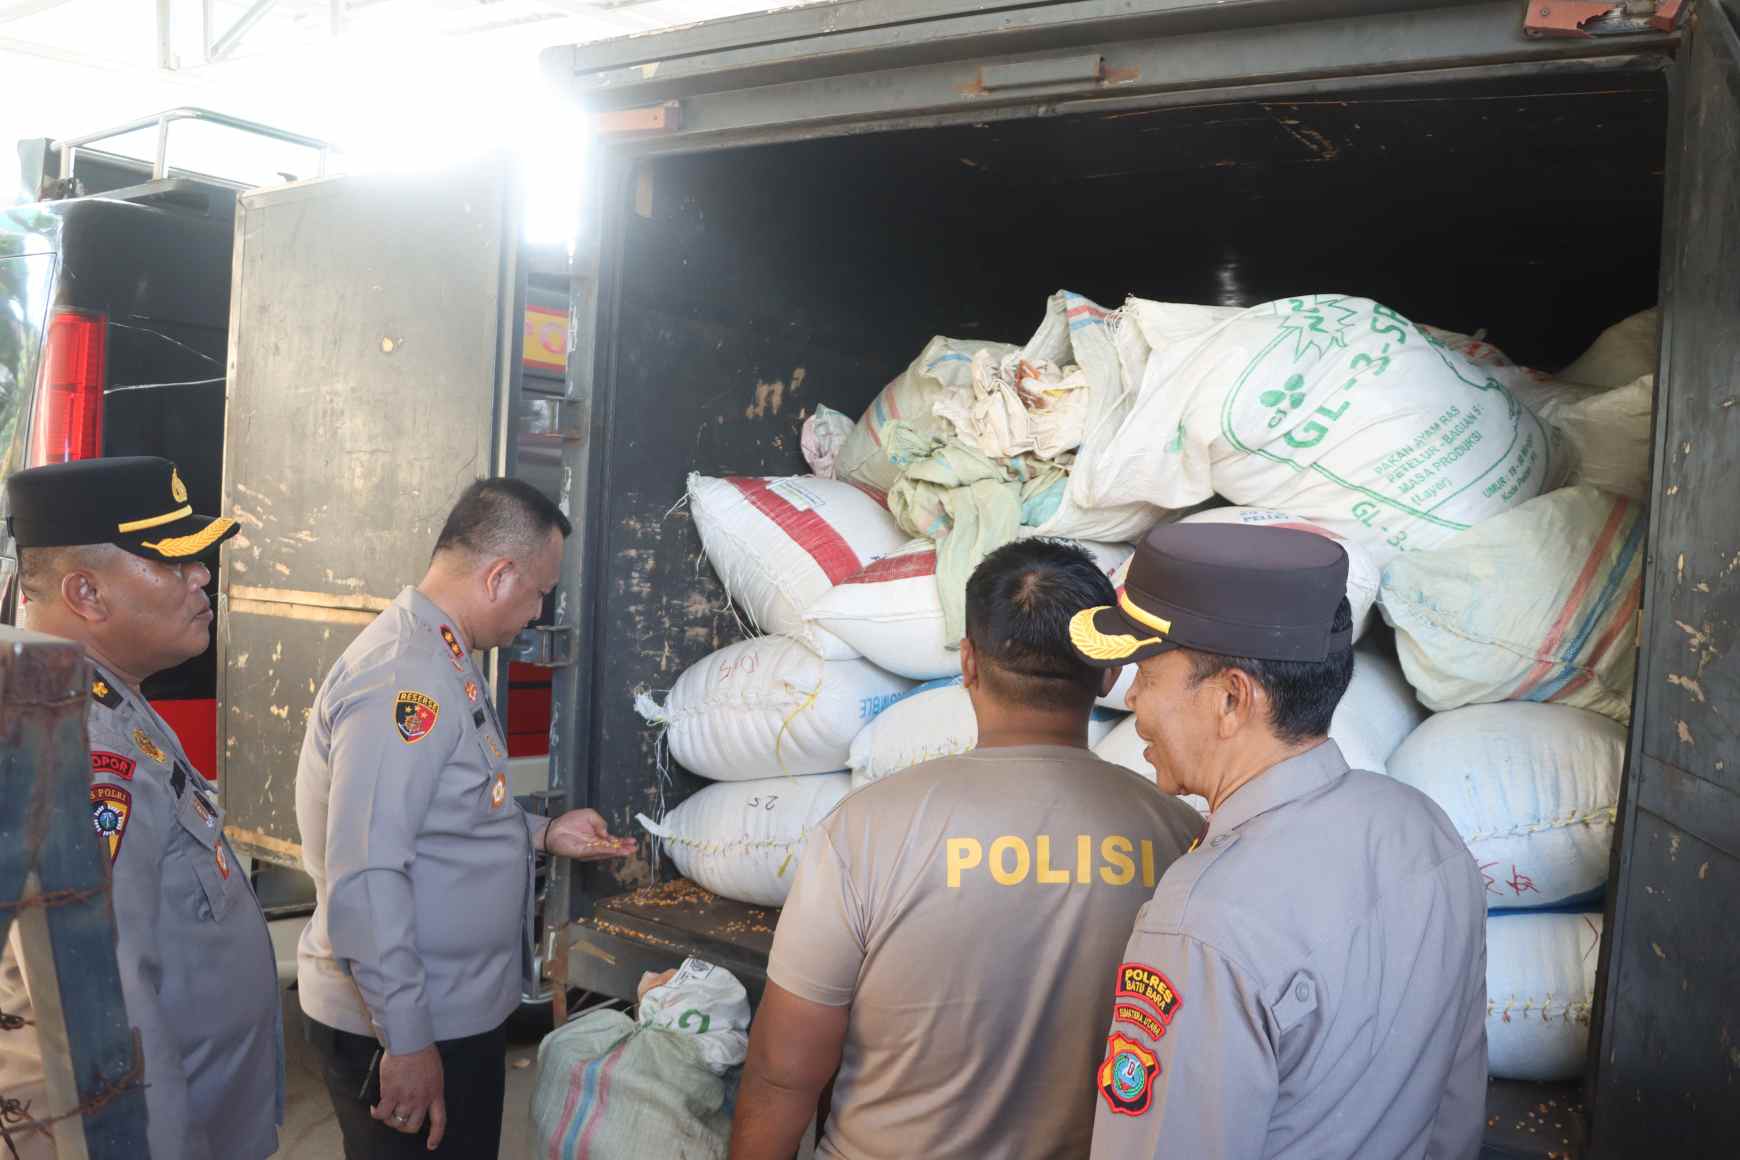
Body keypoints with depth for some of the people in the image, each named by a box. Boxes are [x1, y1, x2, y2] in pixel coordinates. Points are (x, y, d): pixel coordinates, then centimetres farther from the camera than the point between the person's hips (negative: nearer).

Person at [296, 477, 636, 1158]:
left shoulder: (443, 660, 9)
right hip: (407, 1030, -10)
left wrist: (542, 834, 12)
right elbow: (365, 882, -28)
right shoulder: (403, 679, -25)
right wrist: (405, 1041, -24)